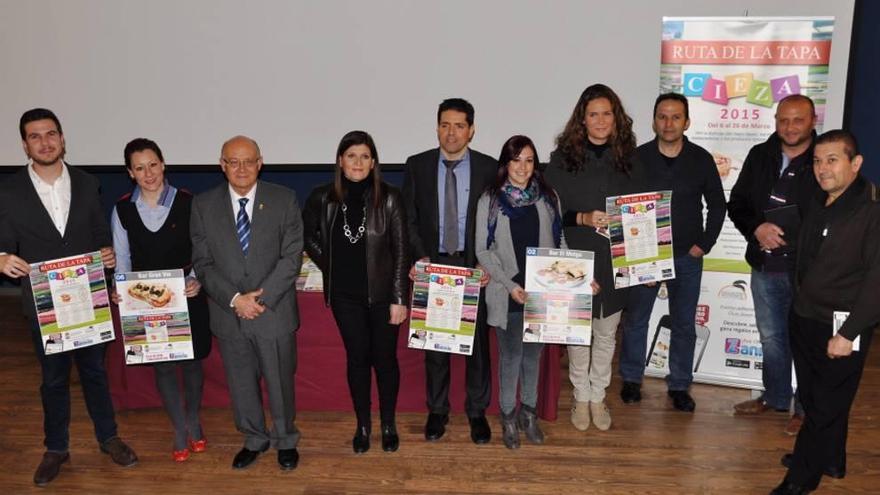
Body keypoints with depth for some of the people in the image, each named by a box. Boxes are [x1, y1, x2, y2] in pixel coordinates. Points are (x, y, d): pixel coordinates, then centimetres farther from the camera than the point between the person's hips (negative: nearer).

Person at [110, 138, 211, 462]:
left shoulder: (187, 203, -9)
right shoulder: (123, 209, 0)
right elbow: (122, 258, 5)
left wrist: (196, 280, -21)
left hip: (187, 296, -2)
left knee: (191, 360, 11)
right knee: (162, 364, 9)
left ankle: (192, 421, 34)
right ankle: (181, 430, 25)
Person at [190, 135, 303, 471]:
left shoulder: (284, 200, -4)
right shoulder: (203, 205, 1)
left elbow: (292, 257, -8)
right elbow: (202, 263, -2)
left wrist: (263, 297, -16)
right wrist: (234, 299, -13)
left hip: (274, 311, -2)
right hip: (228, 313, 2)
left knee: (280, 381, 11)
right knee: (241, 383, 17)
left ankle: (285, 440, 35)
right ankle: (255, 439, 39)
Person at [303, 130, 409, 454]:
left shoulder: (389, 198, -9)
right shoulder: (323, 198, -4)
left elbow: (401, 250, -8)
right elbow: (308, 235, 15)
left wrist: (399, 298, -10)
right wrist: (328, 264, 4)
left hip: (382, 293, -1)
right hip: (345, 295, 2)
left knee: (384, 358, 9)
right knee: (357, 357, 11)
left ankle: (388, 424, 28)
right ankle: (363, 425, 28)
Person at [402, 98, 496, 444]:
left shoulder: (489, 168, -2)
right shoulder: (417, 166, 1)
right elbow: (409, 219, 2)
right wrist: (421, 257, -11)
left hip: (474, 267, -1)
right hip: (433, 266, 1)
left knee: (478, 343, 8)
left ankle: (477, 411, 25)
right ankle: (437, 411, 27)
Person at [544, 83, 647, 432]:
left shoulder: (628, 159, 4)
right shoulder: (563, 158, -2)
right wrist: (583, 218, -19)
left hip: (615, 262, 2)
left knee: (606, 334, 12)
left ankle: (598, 396, 29)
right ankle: (581, 397, 26)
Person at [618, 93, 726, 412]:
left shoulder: (701, 159, 0)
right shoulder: (638, 157, -3)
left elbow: (717, 205, 8)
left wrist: (704, 244, 0)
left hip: (687, 256, 1)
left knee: (684, 324, 8)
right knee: (635, 319, 8)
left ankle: (679, 385, 22)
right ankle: (631, 379, 24)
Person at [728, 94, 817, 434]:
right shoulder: (760, 156, 6)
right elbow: (737, 204, 10)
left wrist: (790, 238, -19)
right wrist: (756, 228, -8)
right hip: (765, 267, 5)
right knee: (771, 338, 18)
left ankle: (807, 409, 23)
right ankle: (775, 398, 37)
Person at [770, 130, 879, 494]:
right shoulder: (818, 204, 8)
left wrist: (848, 332, -18)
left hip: (840, 326, -7)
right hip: (804, 318, 7)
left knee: (827, 405, 5)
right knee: (812, 397, 18)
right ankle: (829, 460, 38)